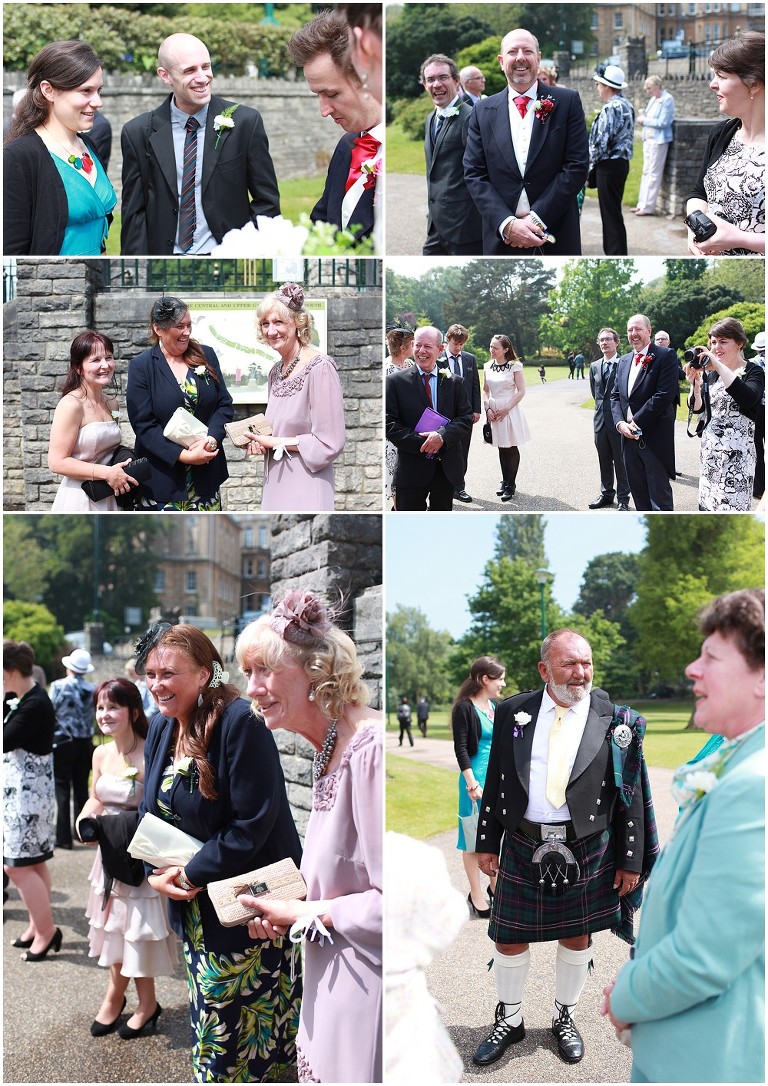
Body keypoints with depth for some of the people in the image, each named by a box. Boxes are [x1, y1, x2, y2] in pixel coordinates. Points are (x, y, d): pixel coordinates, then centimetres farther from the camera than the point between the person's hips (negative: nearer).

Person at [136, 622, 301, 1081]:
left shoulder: (241, 722, -20)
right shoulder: (162, 728, 5)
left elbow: (254, 820, -23)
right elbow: (151, 811, 12)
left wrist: (193, 875, -18)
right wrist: (157, 872, -6)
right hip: (197, 909, 7)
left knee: (246, 1025, 0)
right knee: (210, 1020, 16)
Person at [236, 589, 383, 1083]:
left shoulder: (372, 749, -21)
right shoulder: (328, 755, 8)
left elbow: (391, 903, -24)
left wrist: (299, 913, -12)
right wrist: (285, 914, 4)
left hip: (367, 1000, -9)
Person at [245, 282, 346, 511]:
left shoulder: (320, 368, -12)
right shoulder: (275, 372, 12)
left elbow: (329, 443, -15)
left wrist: (275, 442, -10)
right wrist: (261, 440, 2)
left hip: (305, 490, -7)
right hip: (275, 484, 7)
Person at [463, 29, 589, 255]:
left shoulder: (567, 102, 0)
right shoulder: (483, 111, 6)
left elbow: (577, 165, -5)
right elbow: (474, 174, 0)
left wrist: (537, 219, -13)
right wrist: (507, 224, -14)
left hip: (556, 235, -1)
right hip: (502, 237, 1)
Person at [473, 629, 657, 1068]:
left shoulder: (615, 719, -5)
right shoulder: (514, 712, -1)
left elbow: (631, 794, -3)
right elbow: (495, 782, 6)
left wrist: (631, 859, -3)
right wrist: (487, 842, 6)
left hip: (586, 849, -1)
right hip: (522, 846, 1)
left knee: (577, 936, 13)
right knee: (509, 935, 9)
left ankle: (565, 1017, 35)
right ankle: (510, 1021, 31)